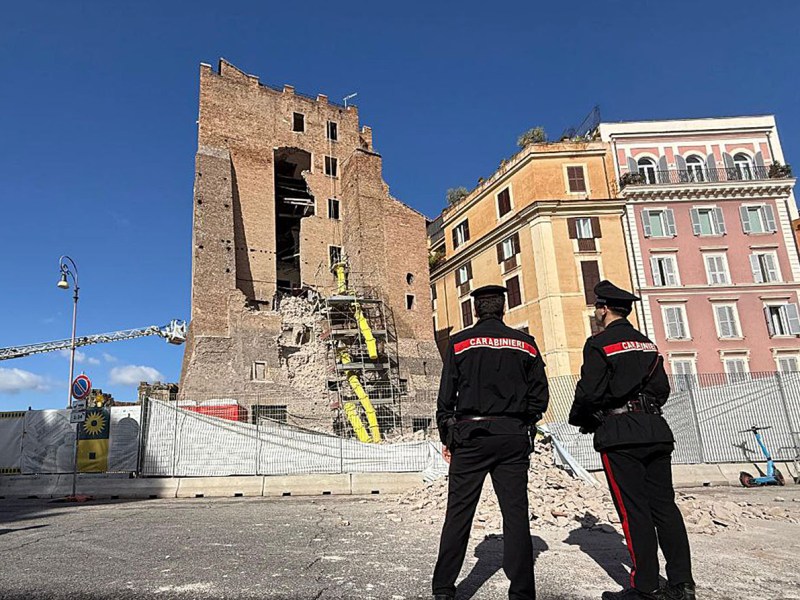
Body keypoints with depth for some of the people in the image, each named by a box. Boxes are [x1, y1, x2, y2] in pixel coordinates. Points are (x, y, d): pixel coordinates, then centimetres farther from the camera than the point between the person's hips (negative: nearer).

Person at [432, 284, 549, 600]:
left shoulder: (460, 342, 0)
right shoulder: (525, 343, 6)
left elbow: (446, 396, -2)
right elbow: (540, 395, 7)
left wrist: (446, 437, 8)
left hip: (471, 435, -1)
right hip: (514, 437, 2)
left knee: (458, 512, 4)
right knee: (516, 512, 6)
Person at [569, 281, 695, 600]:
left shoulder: (599, 344, -6)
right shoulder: (647, 343, 16)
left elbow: (589, 392, -12)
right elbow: (663, 389, 16)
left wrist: (579, 419, 5)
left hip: (620, 435, -7)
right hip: (655, 430, 7)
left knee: (634, 510, -2)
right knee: (664, 504, 9)